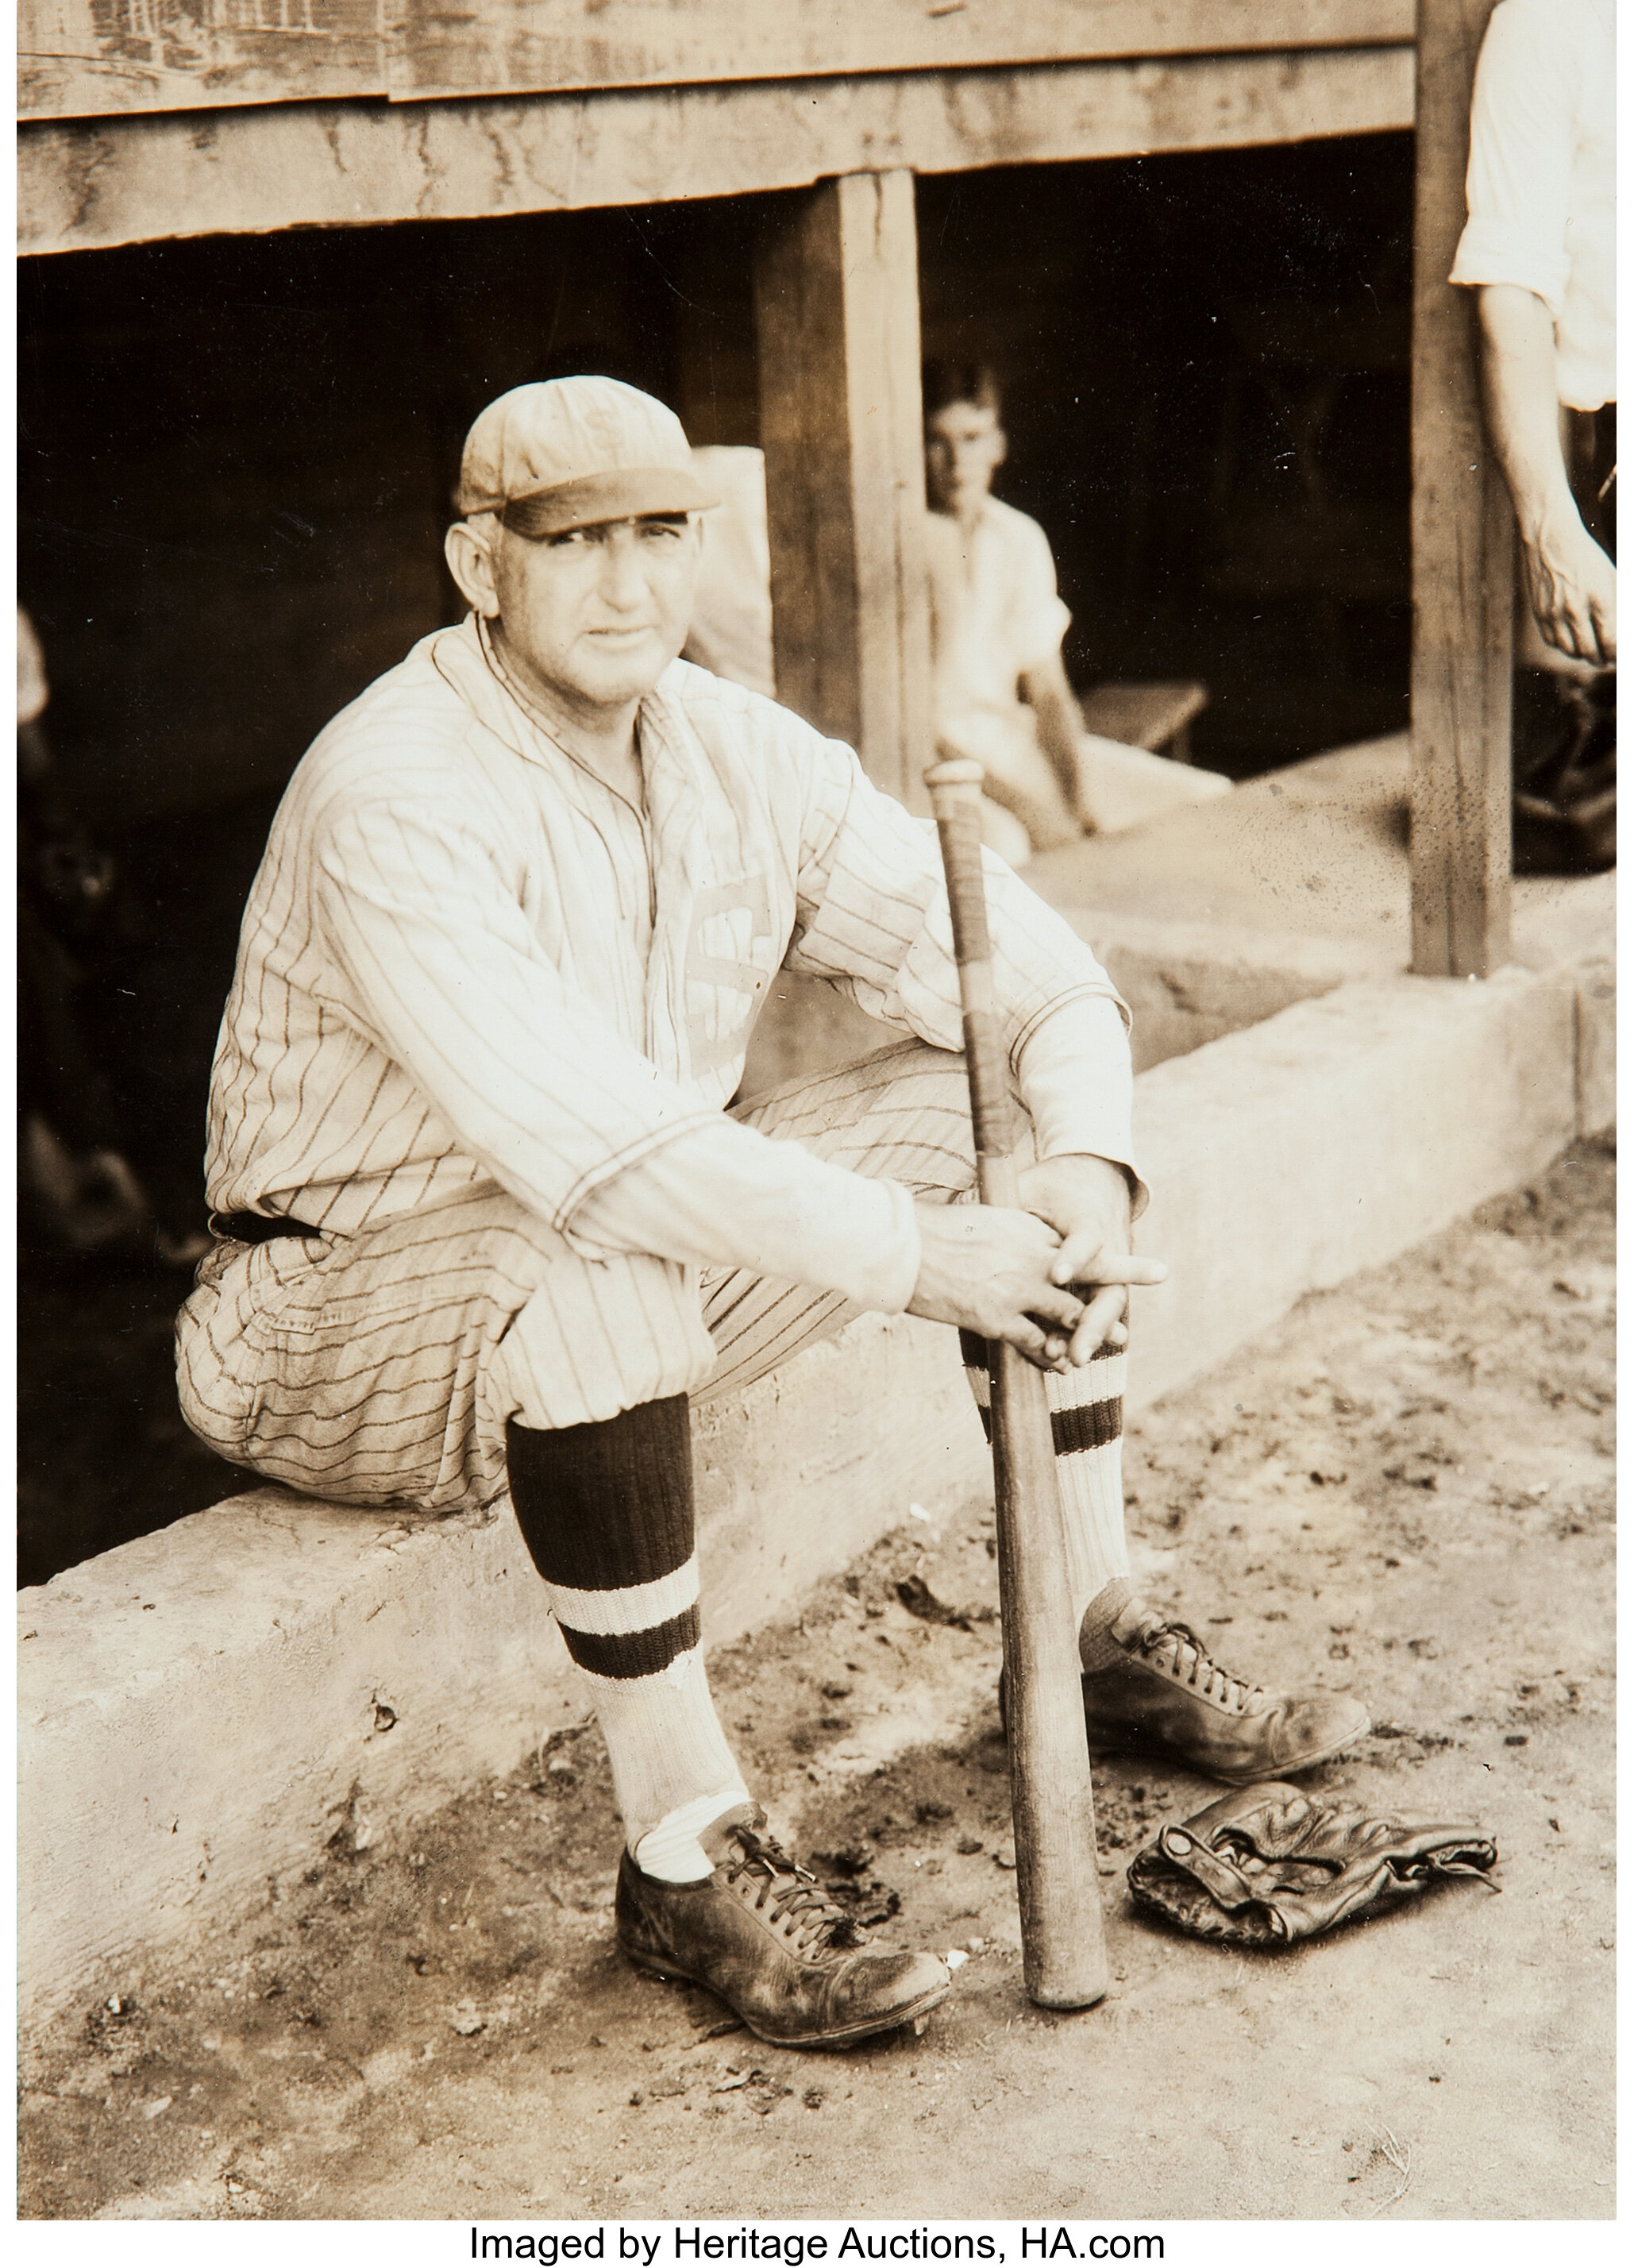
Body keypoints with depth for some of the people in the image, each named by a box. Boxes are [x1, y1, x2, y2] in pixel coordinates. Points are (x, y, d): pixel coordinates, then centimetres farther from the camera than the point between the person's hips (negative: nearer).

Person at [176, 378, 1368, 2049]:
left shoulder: (736, 754, -2)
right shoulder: (395, 800, -24)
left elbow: (1029, 967, -2)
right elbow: (581, 1138, -36)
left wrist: (1089, 1166, -22)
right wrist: (913, 1256, -37)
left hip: (631, 1258, 8)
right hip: (342, 1307, -7)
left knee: (993, 1103, -1)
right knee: (592, 1264, -40)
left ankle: (1100, 1639, 7)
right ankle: (685, 1861, -28)